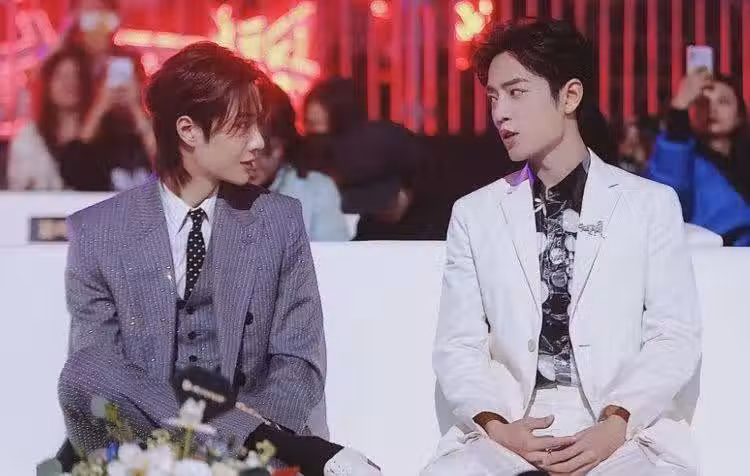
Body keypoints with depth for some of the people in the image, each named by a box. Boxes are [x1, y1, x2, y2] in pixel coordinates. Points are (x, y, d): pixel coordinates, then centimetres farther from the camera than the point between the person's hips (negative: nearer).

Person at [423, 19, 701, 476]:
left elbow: (676, 337, 3)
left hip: (626, 432, -1)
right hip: (510, 430, 2)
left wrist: (616, 424, -13)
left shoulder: (651, 204, 9)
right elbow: (459, 347, 9)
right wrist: (495, 427, -10)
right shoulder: (475, 213, 14)